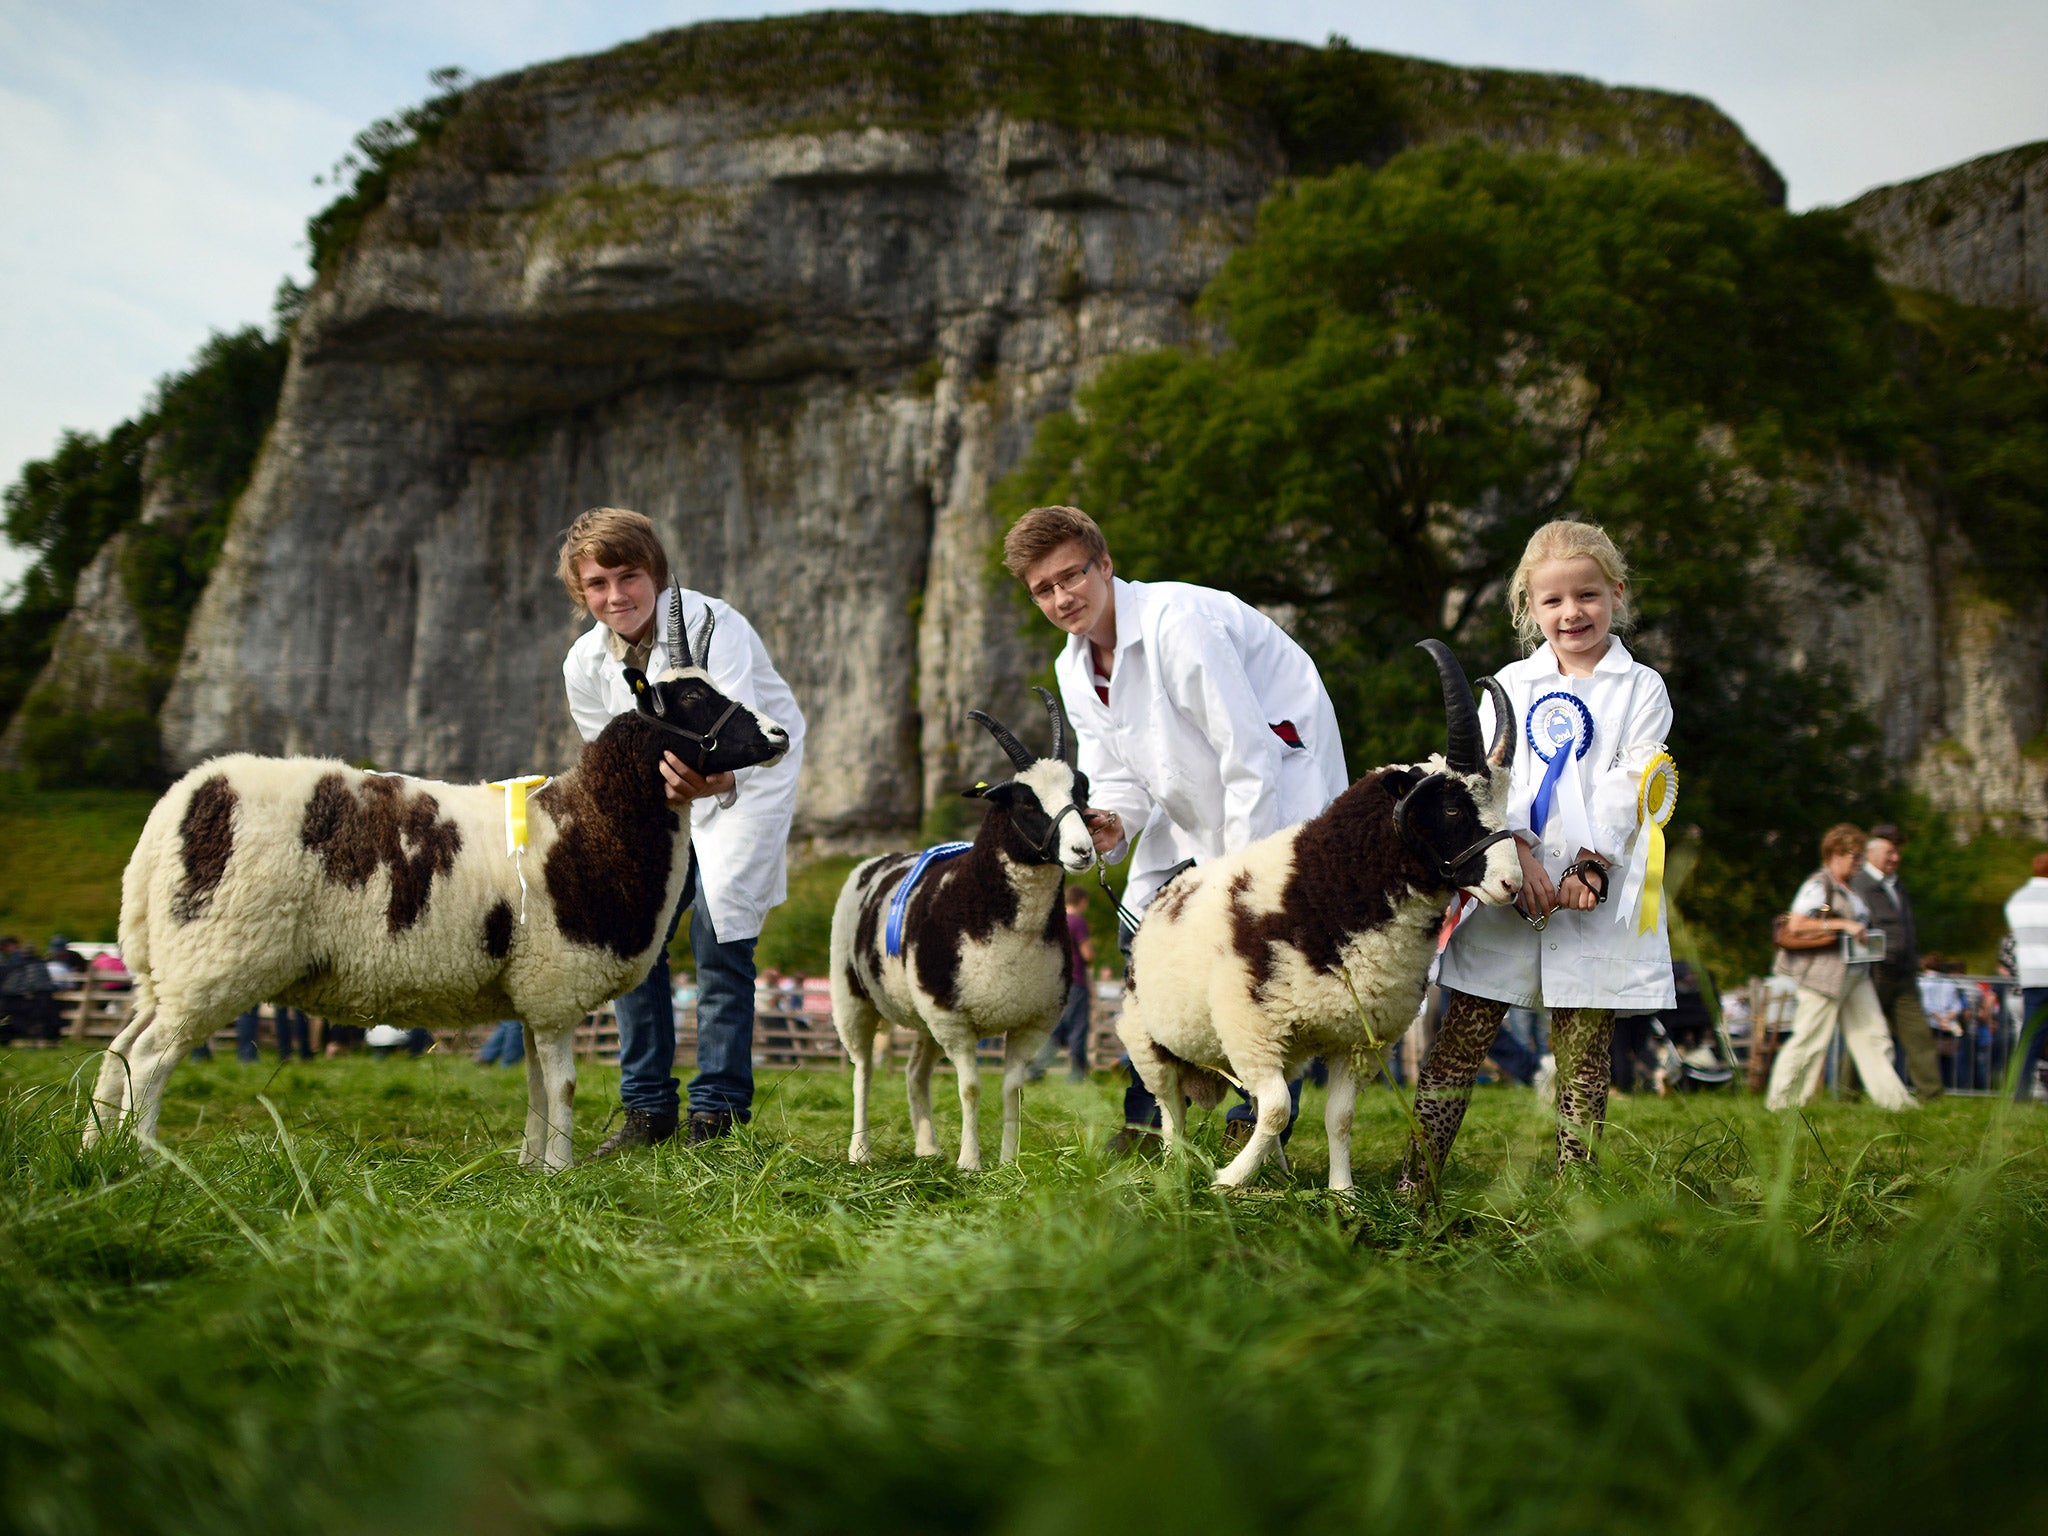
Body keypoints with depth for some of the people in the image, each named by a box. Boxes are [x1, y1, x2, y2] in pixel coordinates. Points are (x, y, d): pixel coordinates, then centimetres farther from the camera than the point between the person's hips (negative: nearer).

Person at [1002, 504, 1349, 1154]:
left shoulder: (1179, 623, -26)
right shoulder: (1074, 670, 1)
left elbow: (1251, 758, -26)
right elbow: (1116, 776, 4)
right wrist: (1111, 826, -21)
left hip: (1280, 779, -8)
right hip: (1194, 805, 8)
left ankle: (1256, 1127, -11)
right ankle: (1147, 1123, 14)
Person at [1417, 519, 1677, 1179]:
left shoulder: (1642, 689, 8)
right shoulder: (1509, 685, 13)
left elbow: (1630, 784, -2)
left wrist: (1593, 865, -15)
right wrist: (1519, 852, -14)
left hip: (1597, 895, -1)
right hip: (1505, 889, 1)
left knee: (1584, 1057, 2)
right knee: (1459, 1042, -2)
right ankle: (1413, 1184, -1)